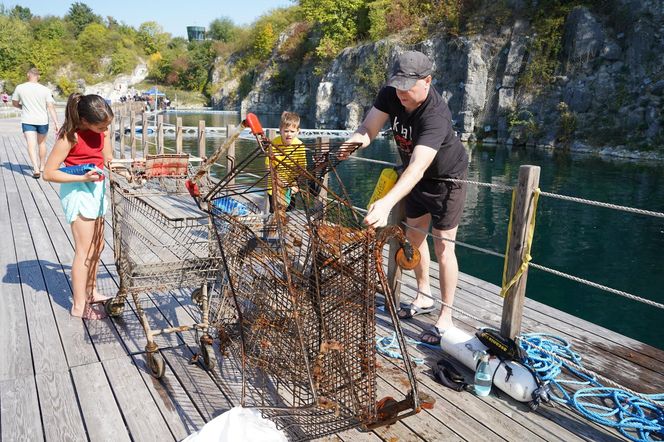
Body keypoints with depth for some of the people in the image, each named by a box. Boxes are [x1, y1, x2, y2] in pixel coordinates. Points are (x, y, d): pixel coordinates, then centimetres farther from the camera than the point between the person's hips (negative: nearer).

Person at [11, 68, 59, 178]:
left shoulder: (20, 88, -2)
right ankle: (42, 167, 31)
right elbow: (51, 107, -10)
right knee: (42, 143, 19)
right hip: (42, 121, 1)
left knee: (31, 145, -7)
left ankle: (36, 169, -23)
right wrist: (56, 123, -12)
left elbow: (15, 103, 9)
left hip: (27, 121, -1)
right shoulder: (45, 89, -5)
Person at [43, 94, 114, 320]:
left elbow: (106, 156, 11)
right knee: (85, 250, -5)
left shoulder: (101, 127, -3)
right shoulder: (70, 136, -22)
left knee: (97, 246, 15)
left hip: (96, 188, 7)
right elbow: (48, 173, -19)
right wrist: (82, 178, -25)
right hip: (78, 191, -7)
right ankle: (79, 306, 5)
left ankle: (90, 292, 30)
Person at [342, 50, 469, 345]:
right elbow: (368, 128, -21)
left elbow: (417, 167, -51)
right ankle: (424, 298, 35)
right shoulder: (390, 94, -17)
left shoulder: (435, 115, -38)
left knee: (442, 246, -6)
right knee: (414, 236, 16)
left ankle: (445, 319, 8)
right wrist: (353, 142, -46)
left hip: (446, 178, -7)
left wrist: (387, 203, -64)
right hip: (416, 177, 7)